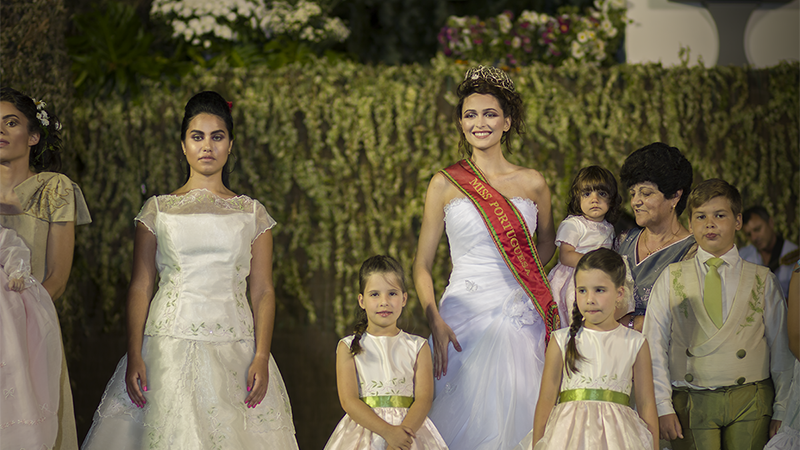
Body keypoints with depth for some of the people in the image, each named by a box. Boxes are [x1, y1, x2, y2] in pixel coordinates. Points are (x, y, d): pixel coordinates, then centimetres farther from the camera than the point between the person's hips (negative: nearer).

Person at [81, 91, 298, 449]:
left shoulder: (252, 213, 10)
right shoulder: (158, 210, 9)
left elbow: (263, 291, 5)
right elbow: (140, 286, 4)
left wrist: (262, 357, -8)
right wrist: (134, 356, -6)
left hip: (234, 351, 1)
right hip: (170, 348, -1)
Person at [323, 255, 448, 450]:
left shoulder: (418, 347, 9)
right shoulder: (348, 347, 6)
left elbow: (423, 399, 0)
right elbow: (349, 401, -3)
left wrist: (402, 434, -17)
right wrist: (387, 431, -16)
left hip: (409, 426, 0)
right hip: (365, 427, 0)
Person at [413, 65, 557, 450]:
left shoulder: (532, 183, 6)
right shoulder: (446, 184, 2)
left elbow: (546, 242, 25)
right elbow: (422, 265, 3)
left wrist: (516, 276, 8)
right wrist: (435, 322, -11)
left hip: (520, 319, 2)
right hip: (464, 318, -2)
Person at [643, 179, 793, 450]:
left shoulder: (762, 280, 10)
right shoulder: (670, 279, 9)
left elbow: (781, 349, 9)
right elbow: (655, 346, 5)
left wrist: (781, 411, 3)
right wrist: (663, 407, -5)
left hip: (750, 403, 1)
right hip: (691, 404, 0)